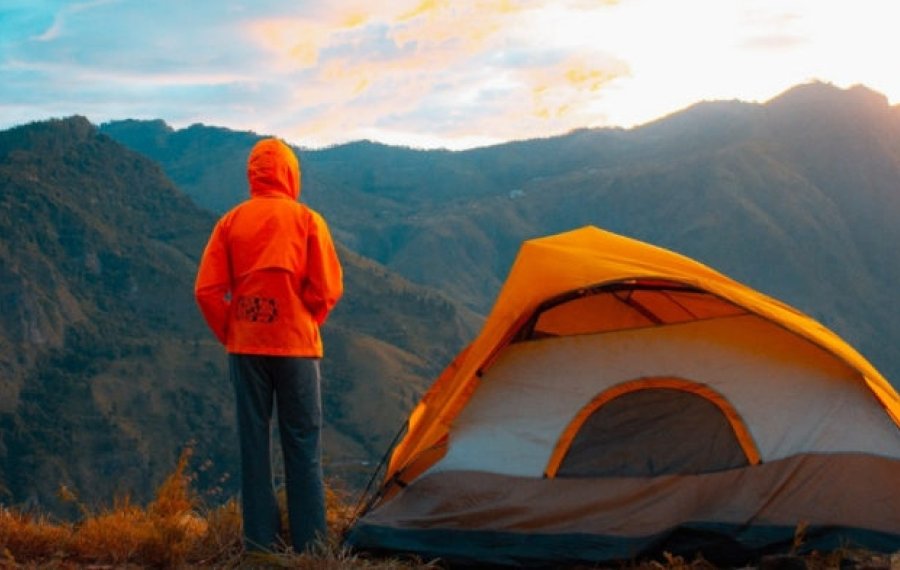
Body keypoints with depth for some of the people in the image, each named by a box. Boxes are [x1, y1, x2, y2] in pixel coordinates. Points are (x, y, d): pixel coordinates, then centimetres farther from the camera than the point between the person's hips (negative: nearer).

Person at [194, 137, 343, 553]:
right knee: (303, 442, 5)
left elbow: (207, 290, -2)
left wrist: (229, 333, 8)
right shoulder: (307, 220, -3)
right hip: (297, 346, -2)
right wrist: (306, 325, 7)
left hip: (246, 346, 2)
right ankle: (309, 541, 6)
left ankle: (259, 541, 11)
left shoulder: (231, 222, 3)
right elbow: (328, 288, -7)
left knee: (253, 440, 8)